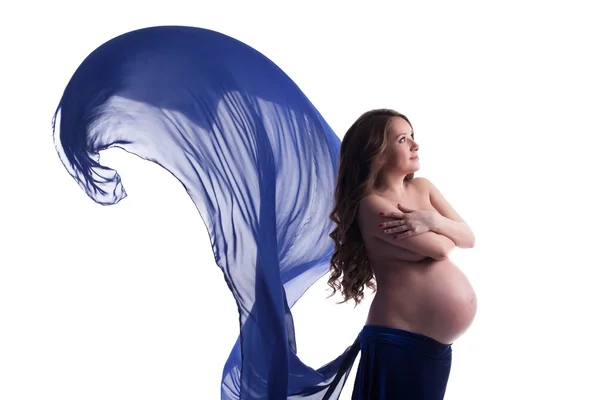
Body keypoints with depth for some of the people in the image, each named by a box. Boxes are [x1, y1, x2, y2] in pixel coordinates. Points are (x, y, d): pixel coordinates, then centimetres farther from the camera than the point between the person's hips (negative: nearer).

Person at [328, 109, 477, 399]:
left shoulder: (422, 187, 9)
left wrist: (432, 220, -15)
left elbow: (469, 238, 3)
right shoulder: (372, 204, -14)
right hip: (398, 341, -7)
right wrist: (447, 231, 3)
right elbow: (440, 248, -19)